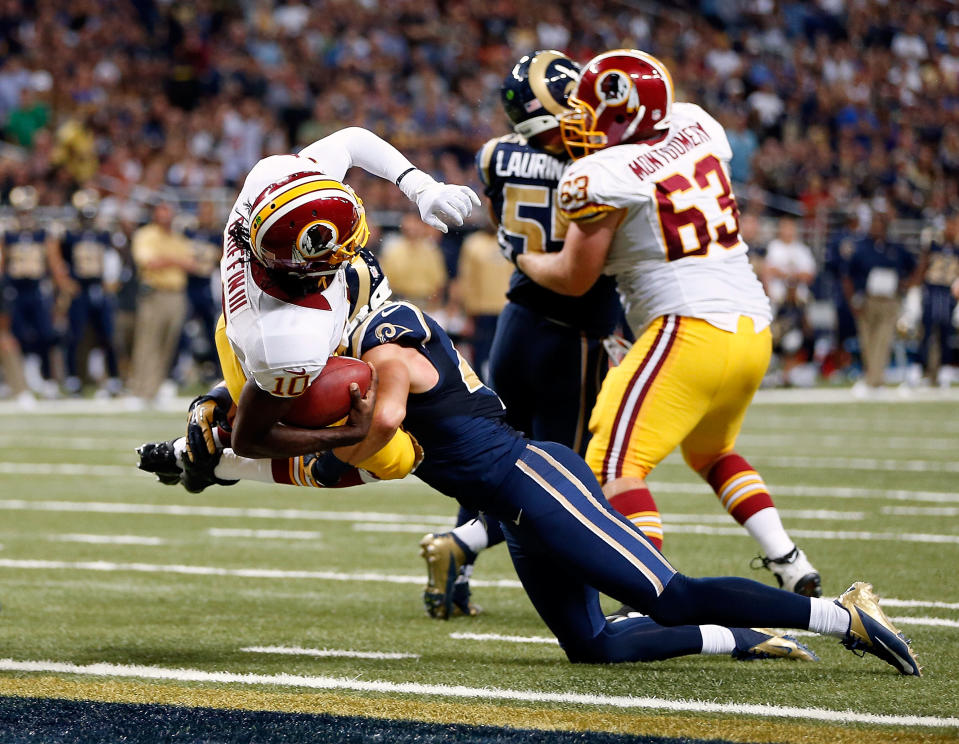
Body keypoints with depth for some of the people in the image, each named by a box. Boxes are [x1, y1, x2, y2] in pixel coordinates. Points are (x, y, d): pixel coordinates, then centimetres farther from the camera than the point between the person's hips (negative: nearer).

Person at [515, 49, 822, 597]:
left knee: (614, 464, -7)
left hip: (691, 329, -8)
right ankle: (790, 564, 18)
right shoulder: (697, 128, 10)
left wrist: (524, 259, 20)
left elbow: (574, 278, 1)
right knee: (711, 452, 29)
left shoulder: (603, 176, -9)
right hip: (753, 327, 8)